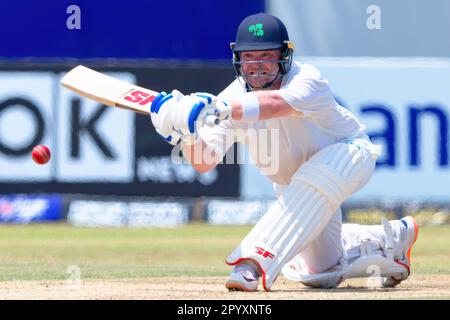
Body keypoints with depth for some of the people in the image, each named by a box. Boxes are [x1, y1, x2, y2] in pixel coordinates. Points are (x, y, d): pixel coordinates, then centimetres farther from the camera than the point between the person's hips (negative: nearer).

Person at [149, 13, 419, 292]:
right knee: (320, 272, 9)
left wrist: (219, 108, -74)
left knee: (311, 182, -41)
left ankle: (256, 263, -44)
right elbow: (205, 162, -29)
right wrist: (188, 135, -51)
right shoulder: (235, 97, -22)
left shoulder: (308, 80, -35)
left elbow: (277, 104, -59)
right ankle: (392, 239, 34)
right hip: (291, 182, 6)